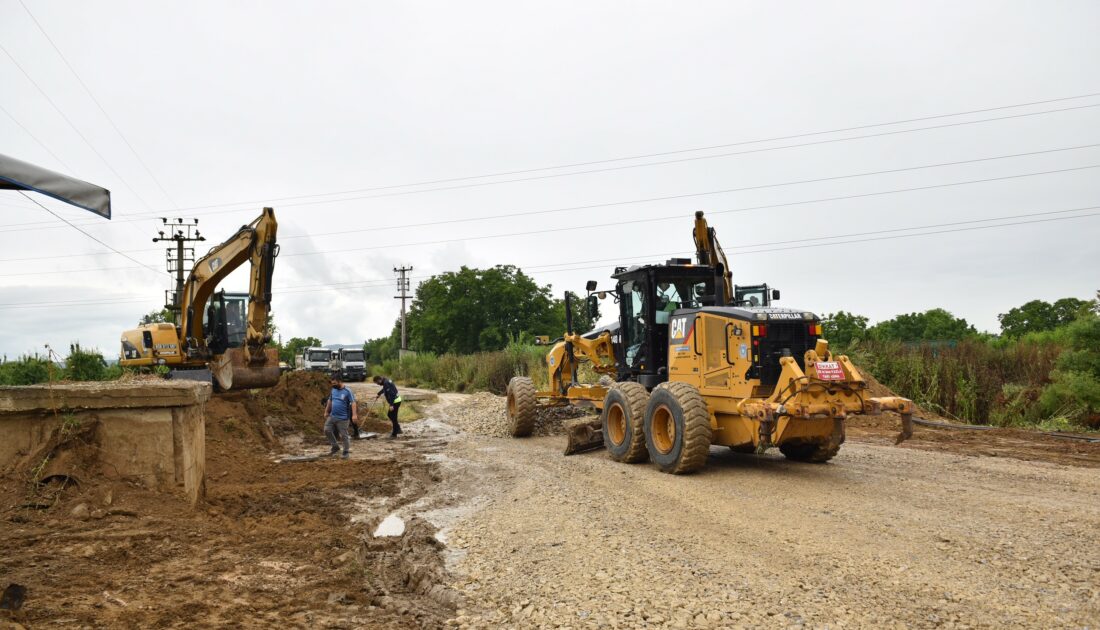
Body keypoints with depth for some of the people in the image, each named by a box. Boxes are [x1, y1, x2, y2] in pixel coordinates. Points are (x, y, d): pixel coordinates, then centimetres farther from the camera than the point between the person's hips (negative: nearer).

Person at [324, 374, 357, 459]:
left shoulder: (347, 391, -12)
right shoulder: (333, 390, 8)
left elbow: (353, 403, -17)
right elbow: (330, 401, 21)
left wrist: (354, 415, -26)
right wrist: (326, 412, 24)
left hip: (343, 418, -6)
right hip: (332, 416, 6)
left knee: (343, 435, -1)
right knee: (327, 430, 0)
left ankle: (346, 452, 13)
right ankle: (335, 447, 15)